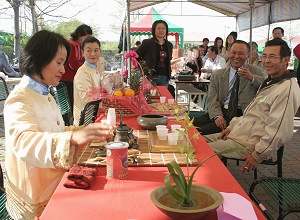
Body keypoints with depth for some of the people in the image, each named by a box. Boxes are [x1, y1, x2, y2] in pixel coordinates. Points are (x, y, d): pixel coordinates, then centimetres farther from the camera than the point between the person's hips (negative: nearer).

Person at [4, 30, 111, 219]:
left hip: (55, 185, 8)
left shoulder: (45, 95, 12)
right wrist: (73, 137, -53)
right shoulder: (19, 100, -18)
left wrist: (84, 132, -1)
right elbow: (24, 141, -38)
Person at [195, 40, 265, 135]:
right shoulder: (217, 74, 12)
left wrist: (251, 77, -23)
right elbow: (212, 100, 3)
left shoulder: (256, 72, 9)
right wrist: (217, 116, -16)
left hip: (243, 115, -3)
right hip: (222, 112, 4)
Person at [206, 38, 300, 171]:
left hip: (248, 144, -10)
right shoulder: (269, 82, 14)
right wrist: (233, 126, 13)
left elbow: (278, 132, -26)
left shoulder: (287, 89, -21)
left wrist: (257, 155, -20)